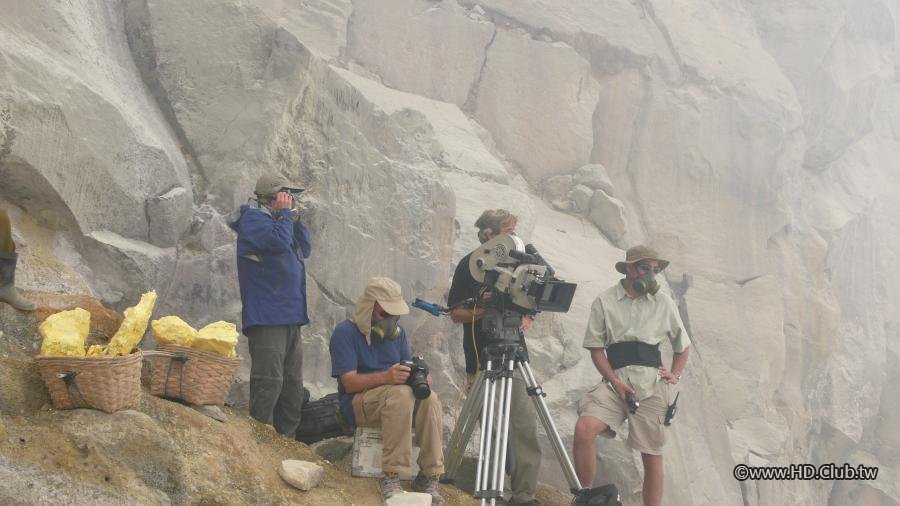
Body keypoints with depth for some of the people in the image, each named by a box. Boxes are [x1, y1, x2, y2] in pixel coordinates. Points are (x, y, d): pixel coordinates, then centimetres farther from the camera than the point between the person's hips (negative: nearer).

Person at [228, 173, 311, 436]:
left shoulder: (276, 219, 22)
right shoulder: (253, 218, -7)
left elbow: (305, 248, 21)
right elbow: (279, 242, -22)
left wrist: (295, 219, 11)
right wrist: (285, 213, -9)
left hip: (290, 316, 10)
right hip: (267, 317, -10)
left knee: (292, 384, 12)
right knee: (269, 380, -14)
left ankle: (286, 440, 18)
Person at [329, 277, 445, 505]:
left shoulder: (396, 331, 12)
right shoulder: (345, 332, -8)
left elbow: (406, 371, 10)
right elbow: (349, 382, -17)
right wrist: (385, 377, -34)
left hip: (399, 397, 6)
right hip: (358, 403, -5)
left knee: (430, 398, -26)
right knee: (401, 393, -36)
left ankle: (429, 477, -24)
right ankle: (391, 476, -35)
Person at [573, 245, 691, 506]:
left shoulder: (664, 303, 12)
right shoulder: (605, 301, 6)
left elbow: (682, 345, 23)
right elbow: (596, 347, 3)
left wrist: (676, 374, 7)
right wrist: (614, 380, -10)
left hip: (651, 384, 2)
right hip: (615, 379, -2)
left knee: (652, 455, 1)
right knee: (584, 428, -24)